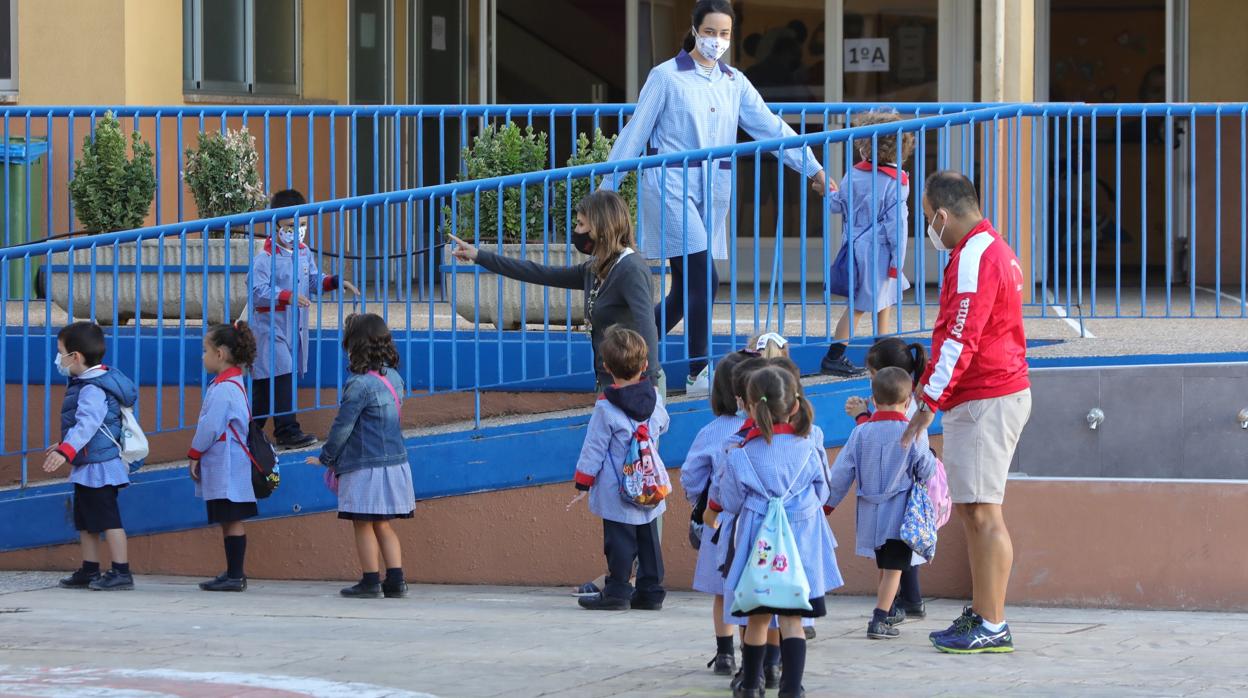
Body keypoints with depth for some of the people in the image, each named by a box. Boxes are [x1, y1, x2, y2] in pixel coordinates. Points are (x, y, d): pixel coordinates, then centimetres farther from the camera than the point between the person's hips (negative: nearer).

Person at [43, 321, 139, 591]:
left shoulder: (93, 390, -20)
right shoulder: (86, 384, 14)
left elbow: (87, 424, -35)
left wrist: (66, 451, -45)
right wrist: (63, 445, 39)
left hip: (99, 466, -11)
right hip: (88, 467, 11)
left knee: (108, 518, -7)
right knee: (85, 521, 16)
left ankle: (121, 572, -4)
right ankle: (89, 571, 24)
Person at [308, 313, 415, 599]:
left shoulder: (360, 384, -17)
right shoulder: (394, 378, 8)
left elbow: (342, 427, -13)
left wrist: (326, 458, 2)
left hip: (366, 468, -8)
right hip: (395, 464, 8)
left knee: (363, 525, 3)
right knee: (383, 525, 14)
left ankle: (370, 581, 4)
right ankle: (396, 579, 9)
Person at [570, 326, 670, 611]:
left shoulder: (606, 408, -14)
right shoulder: (653, 398, 0)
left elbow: (594, 448, -10)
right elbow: (662, 425, 21)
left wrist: (583, 483, -2)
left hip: (617, 491, -5)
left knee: (619, 540, -1)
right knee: (648, 537, 11)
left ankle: (617, 591, 0)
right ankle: (651, 590, 14)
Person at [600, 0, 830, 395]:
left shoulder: (734, 82, 12)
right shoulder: (667, 77, -3)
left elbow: (771, 128, 12)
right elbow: (635, 133, -1)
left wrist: (812, 169, 5)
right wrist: (607, 186, 0)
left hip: (712, 193, 6)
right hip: (671, 188, -6)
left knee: (687, 291, 5)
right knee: (703, 280, -15)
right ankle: (699, 374, -7)